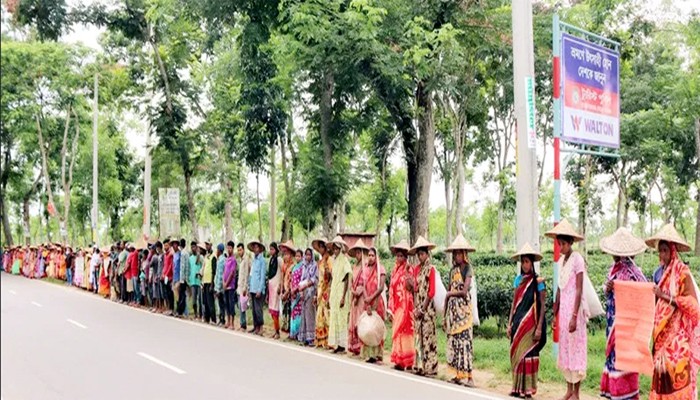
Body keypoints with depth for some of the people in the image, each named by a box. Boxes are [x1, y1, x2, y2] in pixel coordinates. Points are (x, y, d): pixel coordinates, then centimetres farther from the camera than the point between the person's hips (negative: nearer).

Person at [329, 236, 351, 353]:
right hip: (334, 293, 8)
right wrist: (331, 296, 12)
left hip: (341, 292, -8)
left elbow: (347, 281, -11)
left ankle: (342, 345, -1)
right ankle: (336, 344, 12)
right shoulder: (335, 261, 13)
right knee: (334, 318, 7)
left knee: (341, 318, -5)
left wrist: (343, 297, -17)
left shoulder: (344, 261, -8)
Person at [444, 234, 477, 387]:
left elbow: (464, 291, -16)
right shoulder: (453, 270, 14)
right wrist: (444, 314, 11)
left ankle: (468, 376, -7)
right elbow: (449, 291, 13)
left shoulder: (467, 269, -6)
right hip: (452, 308, 7)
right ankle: (458, 374, 12)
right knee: (453, 340, 6)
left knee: (464, 339, -9)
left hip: (463, 308, -7)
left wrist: (450, 294, -3)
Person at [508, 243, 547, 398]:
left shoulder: (538, 281, -6)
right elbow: (514, 303, 11)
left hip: (530, 324, -5)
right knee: (516, 353, 5)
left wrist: (539, 327, -12)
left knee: (528, 354, -1)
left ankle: (528, 389, 7)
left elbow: (542, 306, -6)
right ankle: (517, 387, 14)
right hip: (518, 322, 5)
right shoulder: (518, 279, 8)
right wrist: (510, 323, 7)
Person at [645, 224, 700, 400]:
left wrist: (664, 296, -19)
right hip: (664, 331, 7)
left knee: (677, 371, -7)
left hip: (678, 332, -7)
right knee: (662, 369, 7)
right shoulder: (663, 272, 12)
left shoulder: (682, 272, -11)